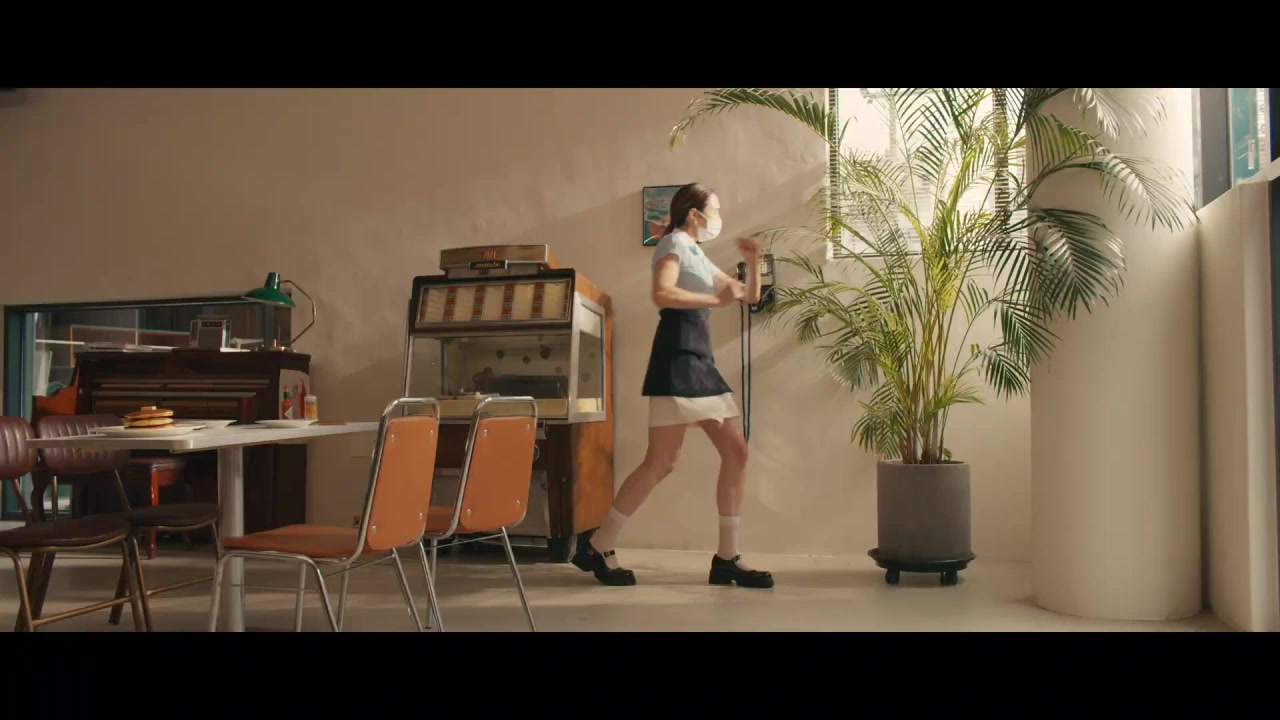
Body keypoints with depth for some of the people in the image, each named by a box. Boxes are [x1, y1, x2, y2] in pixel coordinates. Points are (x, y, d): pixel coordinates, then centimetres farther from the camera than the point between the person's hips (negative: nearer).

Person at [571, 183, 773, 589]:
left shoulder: (698, 257, 25)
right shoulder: (674, 243, -2)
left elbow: (750, 296, 31)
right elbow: (662, 294, -22)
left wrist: (753, 260, 14)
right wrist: (715, 300, -15)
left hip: (701, 360, 10)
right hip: (677, 357, -10)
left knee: (736, 452, 4)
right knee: (663, 462, -12)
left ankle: (727, 558, 8)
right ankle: (597, 548, -3)